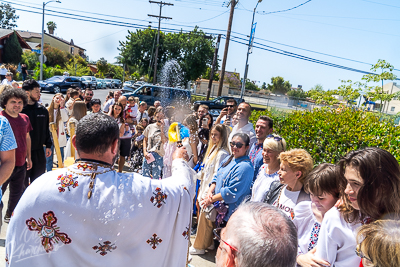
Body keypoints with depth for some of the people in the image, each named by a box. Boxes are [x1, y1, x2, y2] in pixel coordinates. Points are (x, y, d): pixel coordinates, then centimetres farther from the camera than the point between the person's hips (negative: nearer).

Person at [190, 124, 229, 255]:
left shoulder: (222, 153, -19)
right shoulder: (213, 149, 11)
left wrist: (208, 193, -19)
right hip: (205, 190, 9)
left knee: (204, 218, 3)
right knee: (205, 218, 16)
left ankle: (199, 247, 17)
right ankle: (208, 242, 30)